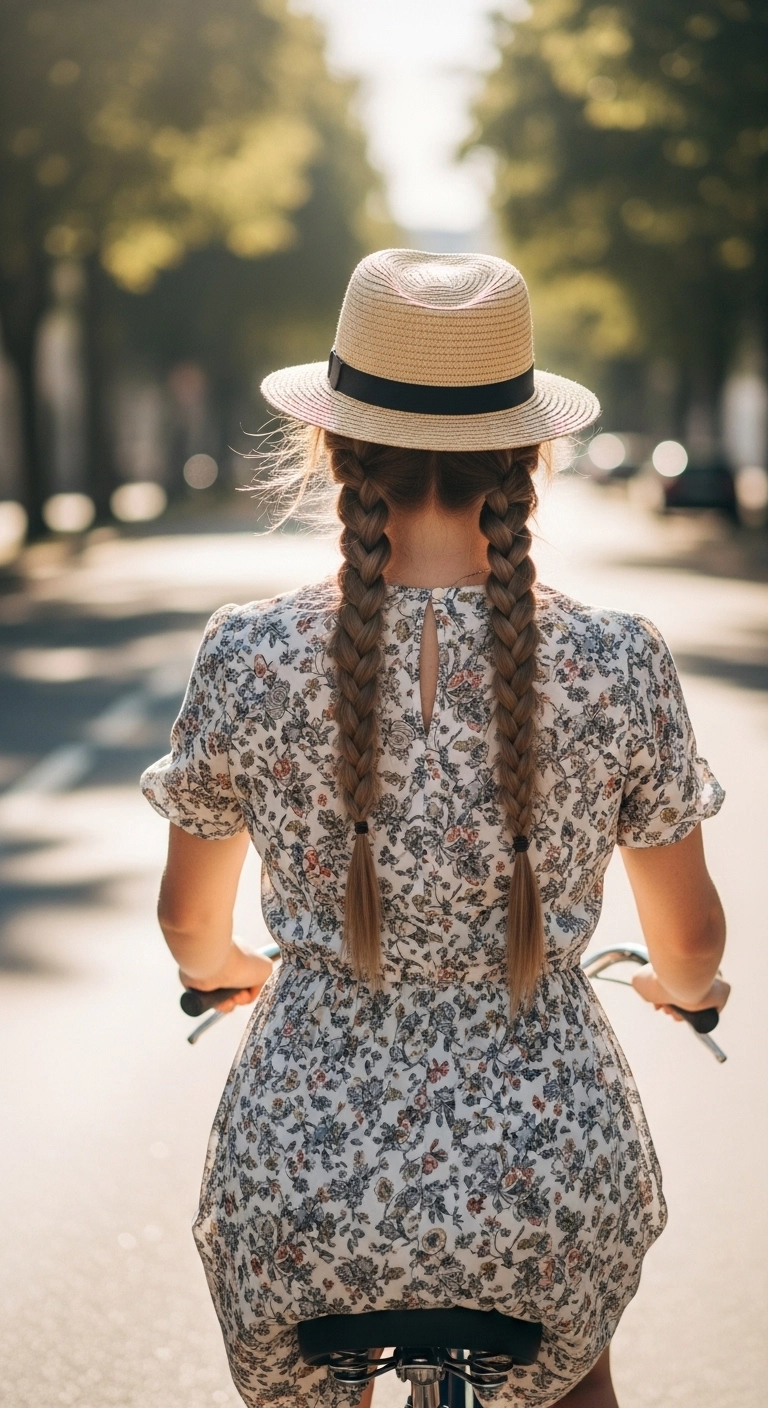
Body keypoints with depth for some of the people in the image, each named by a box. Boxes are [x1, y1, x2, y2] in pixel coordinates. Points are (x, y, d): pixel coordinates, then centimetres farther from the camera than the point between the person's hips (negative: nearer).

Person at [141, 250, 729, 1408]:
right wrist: (685, 986, 27)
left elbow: (192, 923, 5)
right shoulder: (618, 665, -12)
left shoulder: (251, 660, -11)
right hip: (549, 1170, 1)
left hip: (304, 1179, 0)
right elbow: (690, 939, 3)